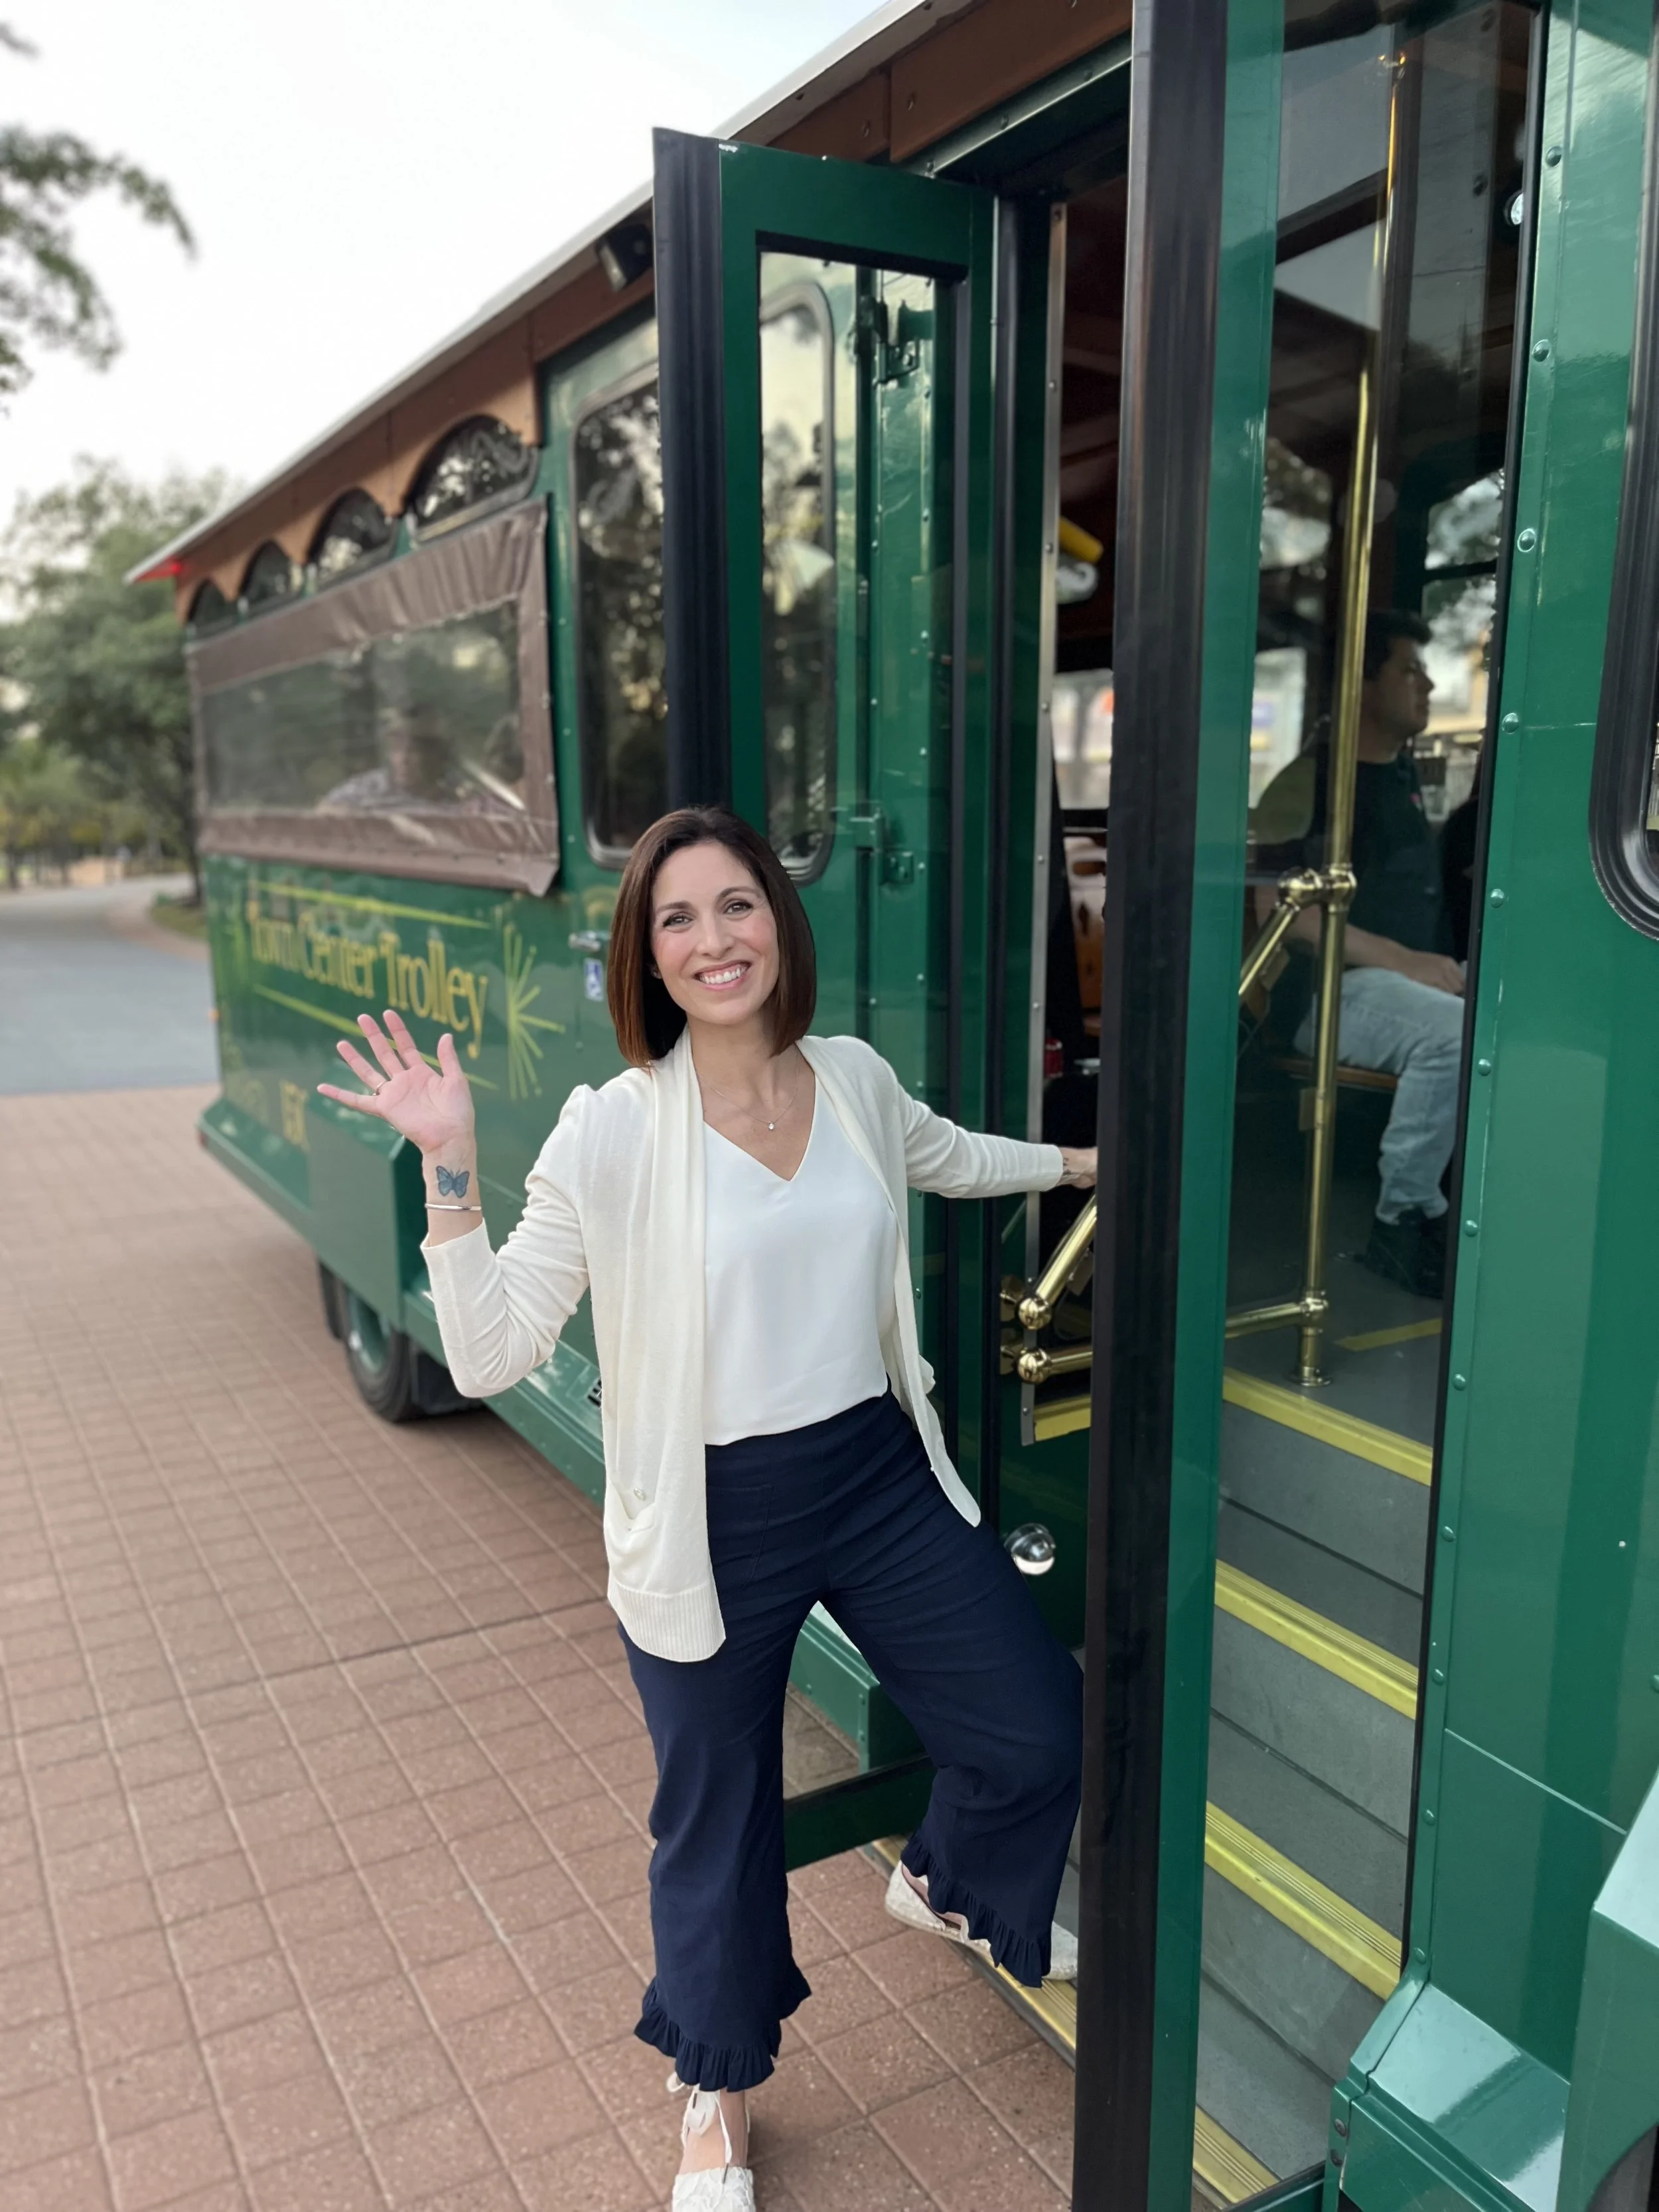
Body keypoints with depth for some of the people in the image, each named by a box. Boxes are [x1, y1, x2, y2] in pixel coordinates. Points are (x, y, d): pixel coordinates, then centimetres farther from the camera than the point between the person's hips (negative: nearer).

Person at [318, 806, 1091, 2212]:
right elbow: (490, 1355, -17)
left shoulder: (856, 1081, -3)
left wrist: (1093, 1160, 25)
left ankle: (945, 1888, 52)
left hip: (881, 1476, 5)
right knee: (719, 1826, 15)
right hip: (712, 1523, -4)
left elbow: (949, 1158, 21)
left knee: (1040, 1729, 14)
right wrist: (451, 1174, -27)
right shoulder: (611, 1134, -17)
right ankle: (718, 2097, 48)